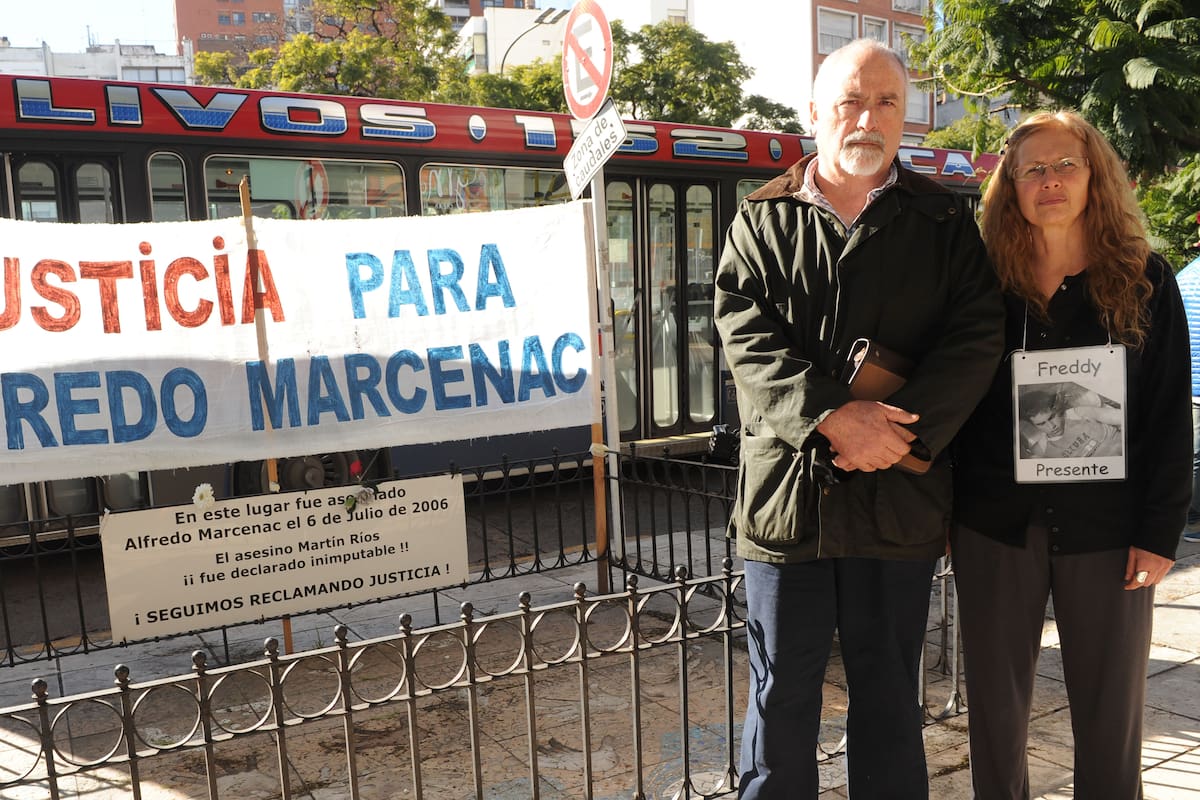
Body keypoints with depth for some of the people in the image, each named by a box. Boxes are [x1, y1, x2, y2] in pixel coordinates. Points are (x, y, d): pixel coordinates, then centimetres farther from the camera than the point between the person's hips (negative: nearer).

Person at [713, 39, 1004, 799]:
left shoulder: (945, 221, 7)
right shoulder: (762, 221, 6)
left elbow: (977, 336, -2)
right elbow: (748, 339, -6)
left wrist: (899, 432, -16)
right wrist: (833, 416, -20)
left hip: (899, 500, 1)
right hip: (785, 493, 0)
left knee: (890, 699, 15)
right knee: (781, 696, 12)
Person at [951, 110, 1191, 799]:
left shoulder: (1146, 281, 2)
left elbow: (1170, 416, 0)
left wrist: (1160, 530, -7)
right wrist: (944, 512, -2)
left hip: (1107, 531, 0)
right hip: (997, 528, 1)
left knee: (1112, 715, 10)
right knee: (996, 709, 10)